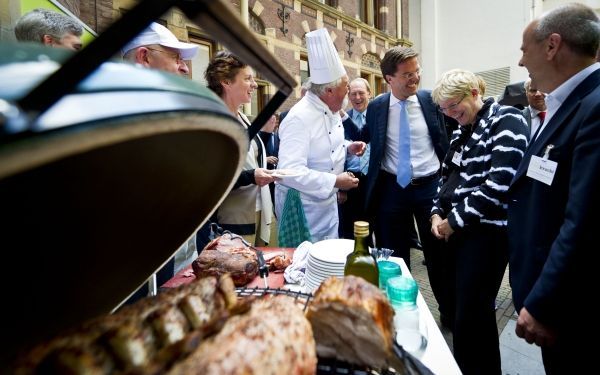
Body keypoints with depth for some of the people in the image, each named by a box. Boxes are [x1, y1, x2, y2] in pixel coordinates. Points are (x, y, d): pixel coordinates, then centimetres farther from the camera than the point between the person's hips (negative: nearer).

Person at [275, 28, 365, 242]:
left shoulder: (331, 110, 4)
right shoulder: (299, 118, -26)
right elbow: (289, 171, -34)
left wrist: (347, 147, 0)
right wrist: (335, 181, -29)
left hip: (327, 200, 9)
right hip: (302, 205, -9)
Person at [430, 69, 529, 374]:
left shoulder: (506, 121, -10)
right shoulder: (461, 131, 14)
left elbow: (500, 184, -20)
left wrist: (455, 220, -14)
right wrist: (438, 213, 4)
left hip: (486, 232, -8)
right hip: (454, 229, 8)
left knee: (472, 314, -3)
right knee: (456, 301, 15)